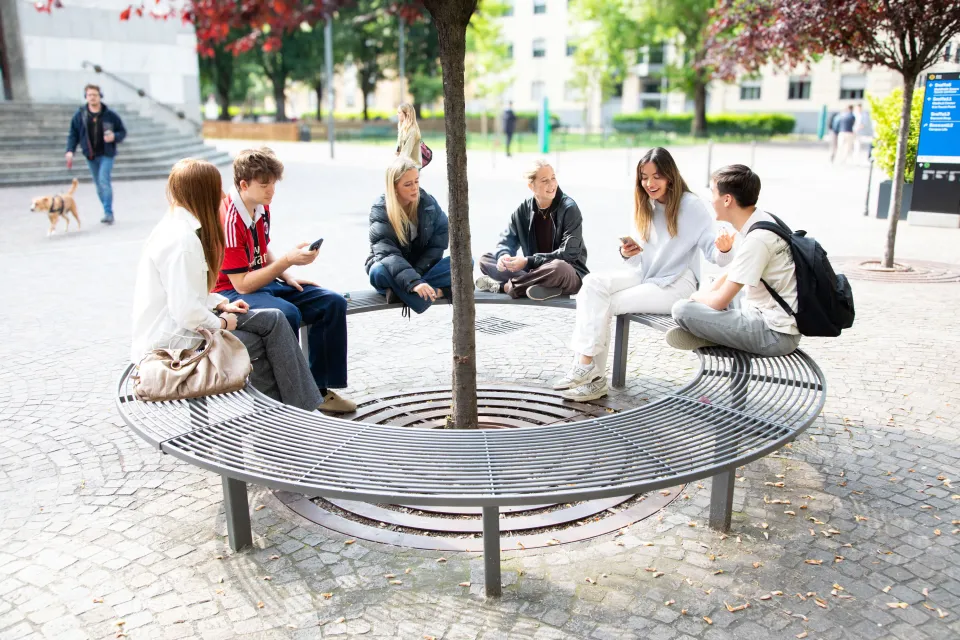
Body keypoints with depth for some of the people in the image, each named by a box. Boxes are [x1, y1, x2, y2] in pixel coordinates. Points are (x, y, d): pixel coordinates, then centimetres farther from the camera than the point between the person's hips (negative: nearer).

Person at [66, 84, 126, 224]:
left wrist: (114, 137, -16)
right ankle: (108, 213, 20)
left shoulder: (110, 115, -3)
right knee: (99, 184, 9)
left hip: (106, 154, -3)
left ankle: (108, 213, -13)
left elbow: (123, 131, 5)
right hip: (91, 156, 3)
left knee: (104, 180, -18)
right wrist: (70, 151, -6)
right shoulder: (79, 115, 1)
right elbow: (73, 134, 5)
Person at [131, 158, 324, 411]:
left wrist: (220, 305, 8)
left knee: (273, 320, 4)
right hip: (171, 344, -9)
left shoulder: (176, 227, 9)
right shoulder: (182, 239, -23)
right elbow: (188, 312, -28)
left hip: (175, 329, 9)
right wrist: (221, 322, -11)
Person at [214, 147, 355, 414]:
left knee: (333, 303, -6)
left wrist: (288, 276, 3)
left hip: (264, 281, 9)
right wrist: (287, 260, -26)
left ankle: (319, 387, -1)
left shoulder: (262, 208, 3)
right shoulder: (228, 219, -23)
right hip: (230, 293, -8)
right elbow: (242, 284, -24)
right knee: (287, 314, -37)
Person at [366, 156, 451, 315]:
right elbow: (387, 253, -29)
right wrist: (413, 282, -44)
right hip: (392, 270, -4)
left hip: (422, 268, 4)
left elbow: (438, 245, -5)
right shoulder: (380, 210, -17)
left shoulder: (429, 202, -6)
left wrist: (416, 276, -19)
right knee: (379, 272, -38)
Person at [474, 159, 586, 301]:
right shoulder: (524, 209, 1)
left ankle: (502, 286, -23)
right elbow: (507, 240, 3)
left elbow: (569, 253, -19)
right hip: (536, 271, 5)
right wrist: (504, 256, -23)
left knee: (558, 268, -41)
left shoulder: (569, 209, -13)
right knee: (485, 259, -8)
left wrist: (528, 261, -24)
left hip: (570, 275, -5)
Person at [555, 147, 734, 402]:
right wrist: (628, 253, -8)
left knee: (607, 304, -22)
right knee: (592, 283, -19)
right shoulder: (645, 206, 10)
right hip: (644, 275, 6)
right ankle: (584, 363, -24)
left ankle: (592, 372, -13)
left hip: (675, 285, -6)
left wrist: (724, 250, -40)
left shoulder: (692, 206, -10)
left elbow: (715, 255, -16)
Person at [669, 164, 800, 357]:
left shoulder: (756, 239, -24)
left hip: (775, 335, -10)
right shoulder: (763, 221, 6)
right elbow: (732, 273, 19)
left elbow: (720, 301, -19)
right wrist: (704, 295, 6)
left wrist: (696, 297, 2)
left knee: (682, 310, -20)